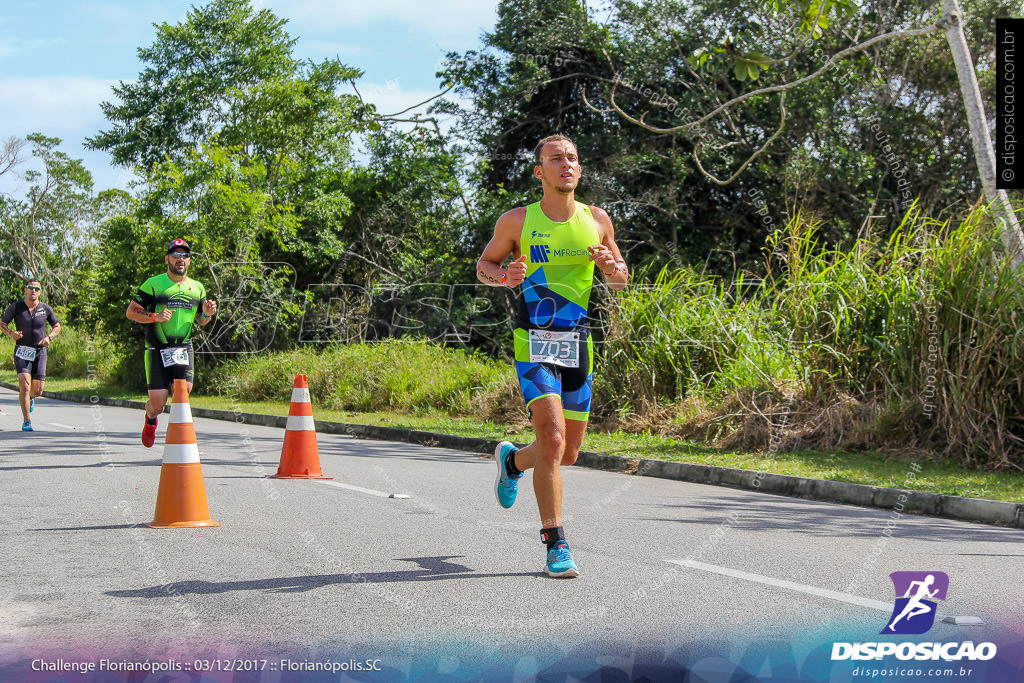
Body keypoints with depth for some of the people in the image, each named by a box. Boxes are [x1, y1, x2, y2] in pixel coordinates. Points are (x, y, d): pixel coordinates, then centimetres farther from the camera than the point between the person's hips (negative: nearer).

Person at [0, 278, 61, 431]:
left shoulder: (46, 309, 3)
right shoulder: (16, 307, -2)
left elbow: (57, 326, 15)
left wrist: (49, 337, -4)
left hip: (39, 352, 2)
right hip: (22, 351, -2)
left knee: (37, 391, 0)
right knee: (25, 385, -18)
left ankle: (31, 397, 39)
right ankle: (26, 421, -9)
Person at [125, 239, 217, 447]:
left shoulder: (197, 288, 13)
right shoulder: (153, 284, 0)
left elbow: (201, 322, 23)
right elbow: (131, 312, -1)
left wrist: (207, 314, -1)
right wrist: (155, 317, -18)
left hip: (184, 349, 3)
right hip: (157, 350, -3)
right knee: (158, 404, -3)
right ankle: (151, 421, 34)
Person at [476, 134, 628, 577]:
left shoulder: (597, 221, 7)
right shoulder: (517, 221, -1)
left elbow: (621, 279, 16)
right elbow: (483, 265, 10)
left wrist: (611, 267, -8)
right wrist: (505, 275, -13)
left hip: (578, 343, 4)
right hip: (534, 342, -4)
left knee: (568, 453, 10)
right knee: (553, 441, -19)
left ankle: (512, 459, 43)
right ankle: (556, 544, -8)